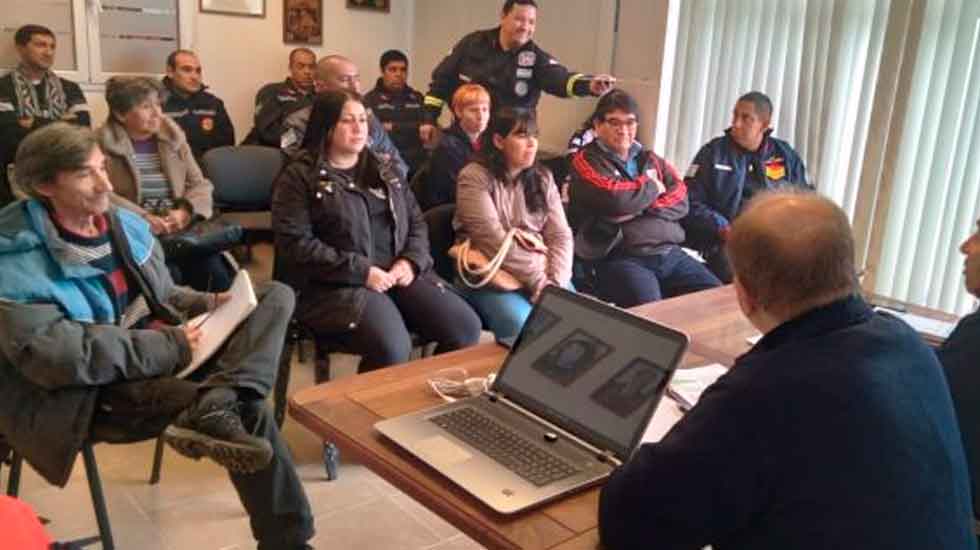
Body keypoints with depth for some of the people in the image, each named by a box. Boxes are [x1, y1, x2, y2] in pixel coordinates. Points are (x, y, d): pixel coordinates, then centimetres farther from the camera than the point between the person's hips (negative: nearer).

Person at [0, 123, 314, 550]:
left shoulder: (125, 222, 9)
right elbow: (54, 356, -26)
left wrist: (208, 305, -3)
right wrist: (170, 347, -25)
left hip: (164, 350, 8)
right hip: (97, 387, -8)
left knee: (276, 296, -8)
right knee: (247, 410, -28)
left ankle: (213, 408, -34)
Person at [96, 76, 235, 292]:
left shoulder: (173, 136, 14)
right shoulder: (102, 144, 2)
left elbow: (201, 184, 9)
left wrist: (185, 212, -11)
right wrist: (142, 218, -21)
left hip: (181, 231, 3)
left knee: (214, 270, -24)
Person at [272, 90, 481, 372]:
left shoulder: (384, 169, 19)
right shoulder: (300, 176, 1)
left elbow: (417, 221, 18)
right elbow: (296, 244, -9)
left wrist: (411, 261, -4)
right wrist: (361, 271, -16)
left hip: (398, 274, 5)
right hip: (338, 285, -5)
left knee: (466, 328, -15)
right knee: (392, 348, -31)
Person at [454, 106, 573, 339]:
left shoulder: (542, 178, 12)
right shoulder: (474, 177, -5)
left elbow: (560, 235, 4)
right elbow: (494, 241, -15)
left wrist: (554, 283, -13)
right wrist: (539, 282, -17)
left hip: (541, 274, 5)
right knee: (519, 323, -31)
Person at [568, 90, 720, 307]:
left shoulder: (650, 159, 22)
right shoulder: (586, 160, 3)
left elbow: (681, 201, 9)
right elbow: (615, 198, -15)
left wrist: (641, 208, -7)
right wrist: (653, 187, 3)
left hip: (670, 253, 6)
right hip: (620, 258, -6)